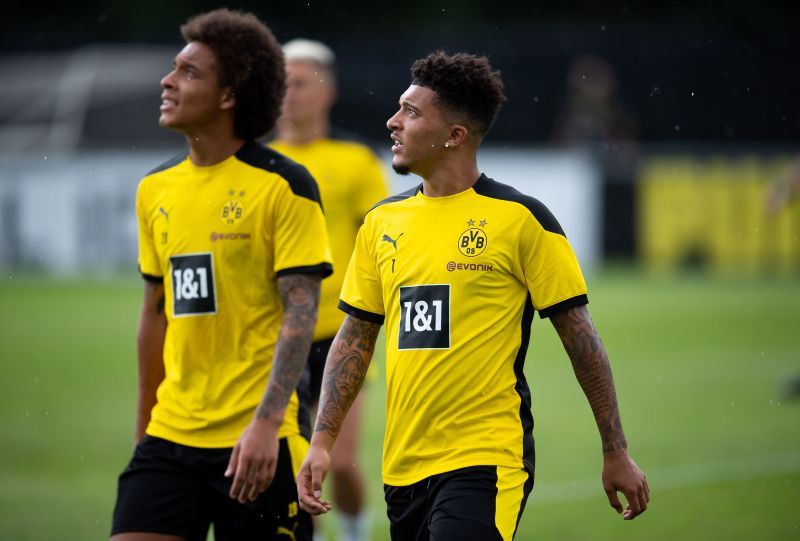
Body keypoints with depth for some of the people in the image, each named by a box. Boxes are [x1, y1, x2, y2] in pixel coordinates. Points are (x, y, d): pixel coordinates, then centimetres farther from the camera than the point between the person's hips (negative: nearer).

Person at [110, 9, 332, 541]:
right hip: (171, 437, 5)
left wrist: (266, 424, -22)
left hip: (259, 441, -5)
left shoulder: (284, 185, -8)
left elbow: (300, 312, -13)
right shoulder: (156, 189, 11)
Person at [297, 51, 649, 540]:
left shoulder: (521, 219, -6)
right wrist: (322, 441, 5)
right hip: (403, 467, 6)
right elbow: (356, 338, 15)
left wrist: (617, 453, -4)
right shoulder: (382, 222, 10)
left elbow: (581, 338, -3)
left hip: (485, 465, -6)